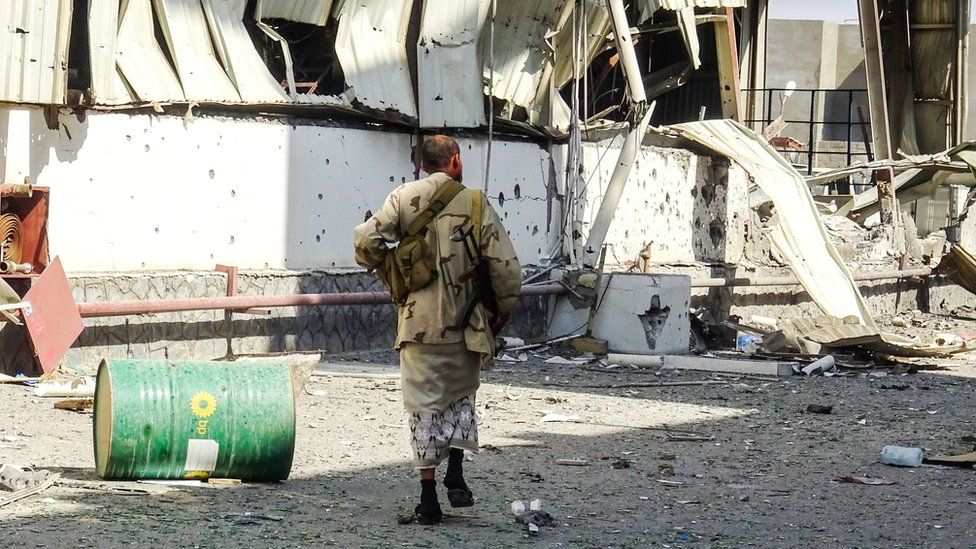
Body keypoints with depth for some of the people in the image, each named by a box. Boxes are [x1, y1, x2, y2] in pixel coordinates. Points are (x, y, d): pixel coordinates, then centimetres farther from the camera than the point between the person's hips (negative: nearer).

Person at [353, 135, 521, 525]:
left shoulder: (404, 197, 0)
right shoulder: (475, 203, -2)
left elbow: (367, 241, -11)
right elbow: (506, 267, -4)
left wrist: (382, 266, 11)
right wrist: (501, 313, 12)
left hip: (418, 321, 0)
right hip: (464, 323, 0)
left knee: (423, 404, 5)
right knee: (461, 396, 22)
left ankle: (428, 498, 4)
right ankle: (455, 475, 10)